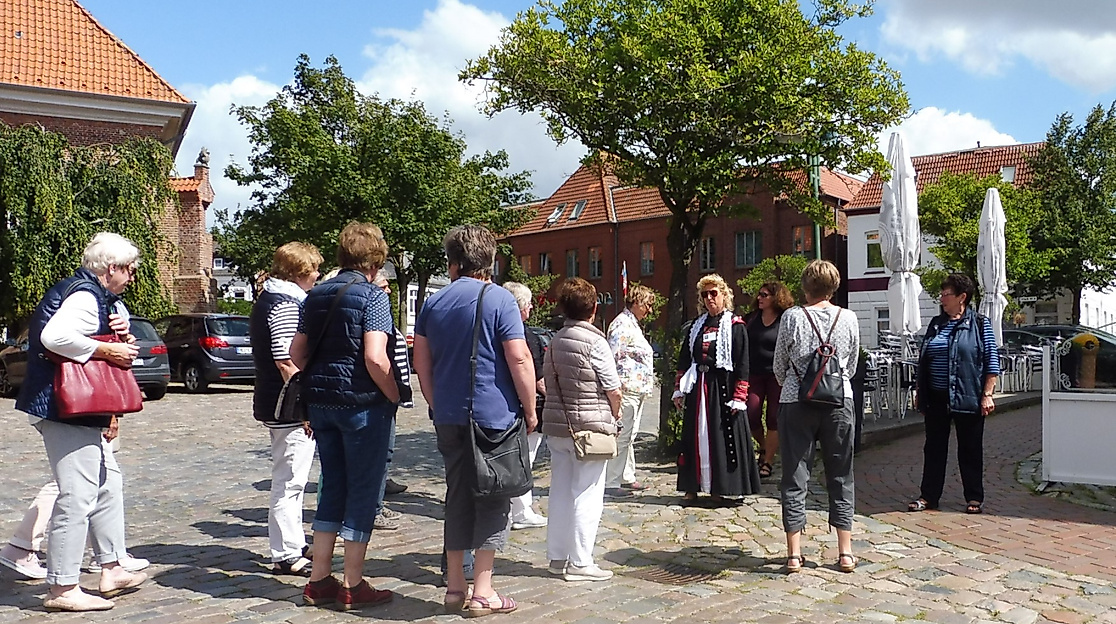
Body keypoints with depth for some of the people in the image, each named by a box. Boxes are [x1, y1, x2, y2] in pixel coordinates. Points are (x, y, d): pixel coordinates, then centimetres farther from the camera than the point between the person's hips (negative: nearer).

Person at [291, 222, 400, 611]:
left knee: (333, 488, 16)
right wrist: (394, 396, -10)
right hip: (364, 404, -7)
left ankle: (319, 581, 20)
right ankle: (352, 586, 10)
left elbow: (296, 352, 12)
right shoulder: (372, 296, -12)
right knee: (364, 491, 4)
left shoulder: (316, 296, 10)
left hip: (321, 404, 7)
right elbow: (375, 358, -22)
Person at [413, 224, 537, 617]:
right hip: (494, 417, -5)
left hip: (449, 418, 5)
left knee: (457, 497, 13)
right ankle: (482, 593, 7)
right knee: (492, 500, 3)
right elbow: (519, 359, -13)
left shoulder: (433, 303, 9)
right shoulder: (499, 300, -8)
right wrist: (530, 409, -4)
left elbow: (421, 363, 13)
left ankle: (455, 587, 19)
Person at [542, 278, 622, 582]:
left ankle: (557, 557, 20)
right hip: (590, 427, -7)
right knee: (587, 494, 0)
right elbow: (613, 388, -12)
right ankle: (579, 562, 4)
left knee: (560, 491, 12)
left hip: (556, 424, 7)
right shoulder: (594, 340, -12)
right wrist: (615, 416, 6)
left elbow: (549, 382, 8)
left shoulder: (555, 341, 8)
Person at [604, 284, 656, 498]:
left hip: (637, 390, 11)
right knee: (621, 436, -8)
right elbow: (614, 356, -19)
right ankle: (611, 483, -4)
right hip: (627, 389, -11)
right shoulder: (622, 324, -13)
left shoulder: (632, 324, 20)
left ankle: (627, 478, 23)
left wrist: (647, 384, 24)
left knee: (629, 437, 15)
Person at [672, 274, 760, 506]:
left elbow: (742, 364, -8)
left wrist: (739, 397, -13)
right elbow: (684, 360, 16)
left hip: (722, 387, -5)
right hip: (697, 389, 5)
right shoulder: (695, 326, 14)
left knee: (721, 435, -1)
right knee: (694, 436, 7)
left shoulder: (735, 325, -2)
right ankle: (692, 488, 14)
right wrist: (679, 389, 11)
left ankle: (719, 490, 8)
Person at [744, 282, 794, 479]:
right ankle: (763, 446, 26)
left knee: (773, 419, 0)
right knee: (751, 416, -1)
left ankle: (767, 462, 8)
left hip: (777, 375, -3)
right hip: (754, 374, 3)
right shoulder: (750, 319, 7)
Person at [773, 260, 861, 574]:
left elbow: (779, 366, 2)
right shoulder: (849, 318, 0)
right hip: (839, 401, 2)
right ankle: (845, 552, 13)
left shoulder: (792, 317, -7)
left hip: (797, 403, -2)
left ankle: (794, 554, 6)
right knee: (840, 477, 11)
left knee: (795, 477, 4)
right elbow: (852, 365, 10)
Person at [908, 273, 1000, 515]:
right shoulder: (936, 324, 11)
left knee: (970, 450, 6)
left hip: (968, 398, -4)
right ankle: (929, 496, 15)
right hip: (936, 398, 4)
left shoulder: (980, 323, -1)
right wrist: (919, 391, 13)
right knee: (934, 448, 8)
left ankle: (974, 498, 17)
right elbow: (923, 359, 16)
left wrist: (987, 394, -9)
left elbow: (992, 361, -3)